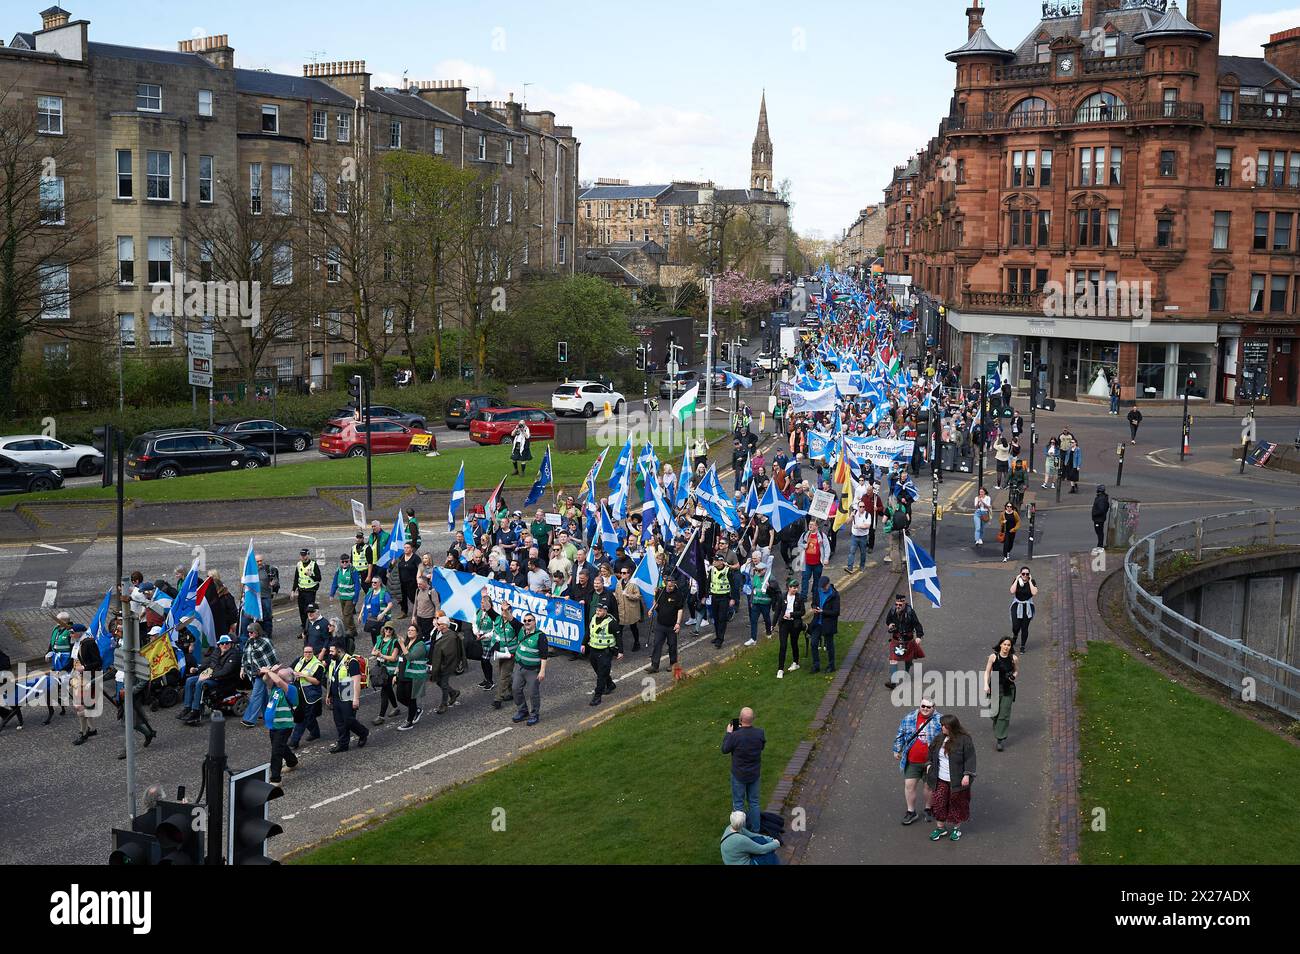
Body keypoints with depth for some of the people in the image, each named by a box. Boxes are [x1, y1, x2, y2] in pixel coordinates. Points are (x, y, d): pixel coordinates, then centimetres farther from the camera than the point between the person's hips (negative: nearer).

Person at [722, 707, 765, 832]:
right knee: (754, 802, 20)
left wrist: (728, 733, 1)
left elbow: (724, 750, -11)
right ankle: (755, 830, 30)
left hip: (739, 775, -4)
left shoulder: (735, 736, -29)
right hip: (755, 774, 4)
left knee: (738, 803, 13)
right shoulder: (759, 733, -17)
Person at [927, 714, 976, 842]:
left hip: (957, 781, -5)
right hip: (940, 780, 5)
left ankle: (957, 828, 28)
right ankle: (940, 828, 22)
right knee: (938, 803, 6)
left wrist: (967, 775, -19)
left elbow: (970, 759, -14)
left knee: (957, 805, 10)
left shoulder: (964, 740, -15)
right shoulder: (940, 739, 3)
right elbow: (932, 754, 19)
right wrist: (930, 765, 14)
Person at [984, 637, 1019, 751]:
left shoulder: (1014, 658, -5)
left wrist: (1014, 676, -11)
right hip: (995, 687, 1)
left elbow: (1017, 670, 12)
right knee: (994, 713, 7)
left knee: (1004, 715, -4)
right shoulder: (993, 656, -6)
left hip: (1008, 689, -1)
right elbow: (987, 671, -1)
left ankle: (1000, 739, 0)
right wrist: (986, 685, -12)